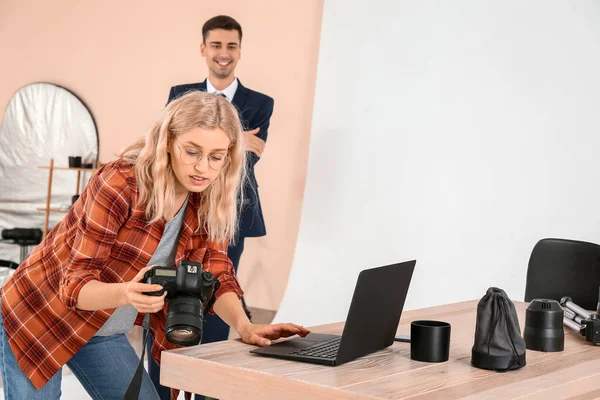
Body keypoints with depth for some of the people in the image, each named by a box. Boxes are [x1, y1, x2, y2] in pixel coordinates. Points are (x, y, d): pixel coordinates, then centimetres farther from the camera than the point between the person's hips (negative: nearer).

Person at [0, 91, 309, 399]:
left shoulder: (208, 203, -9)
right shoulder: (118, 184, -27)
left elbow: (215, 274, -5)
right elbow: (75, 283, -27)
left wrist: (244, 326, -24)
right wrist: (125, 293, -48)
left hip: (104, 335, 5)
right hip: (36, 318, -5)